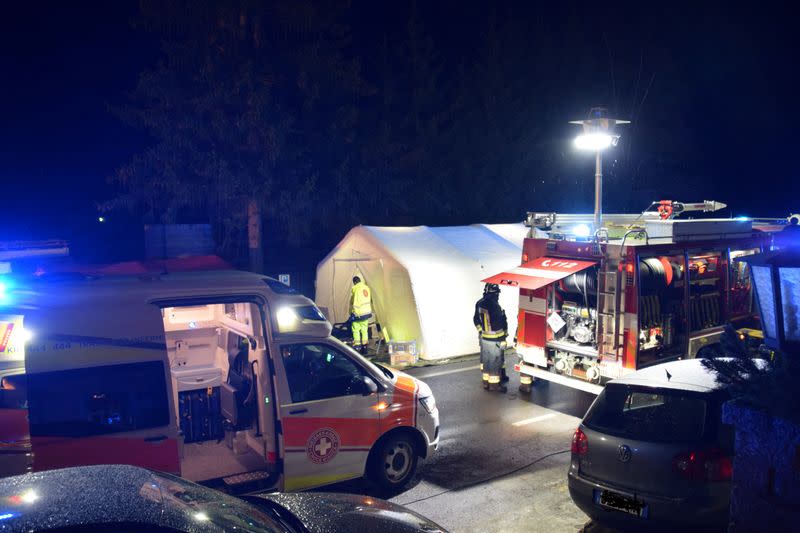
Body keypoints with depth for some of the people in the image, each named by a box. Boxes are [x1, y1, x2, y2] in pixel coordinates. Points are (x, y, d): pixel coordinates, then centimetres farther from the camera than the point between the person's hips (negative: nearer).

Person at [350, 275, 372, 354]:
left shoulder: (354, 289, -10)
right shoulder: (367, 288, 9)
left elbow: (352, 301, -8)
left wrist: (351, 312, 0)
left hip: (357, 313, -6)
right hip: (366, 312, 6)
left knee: (356, 329, -1)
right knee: (365, 329, 12)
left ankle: (357, 346, -9)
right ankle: (364, 347, 14)